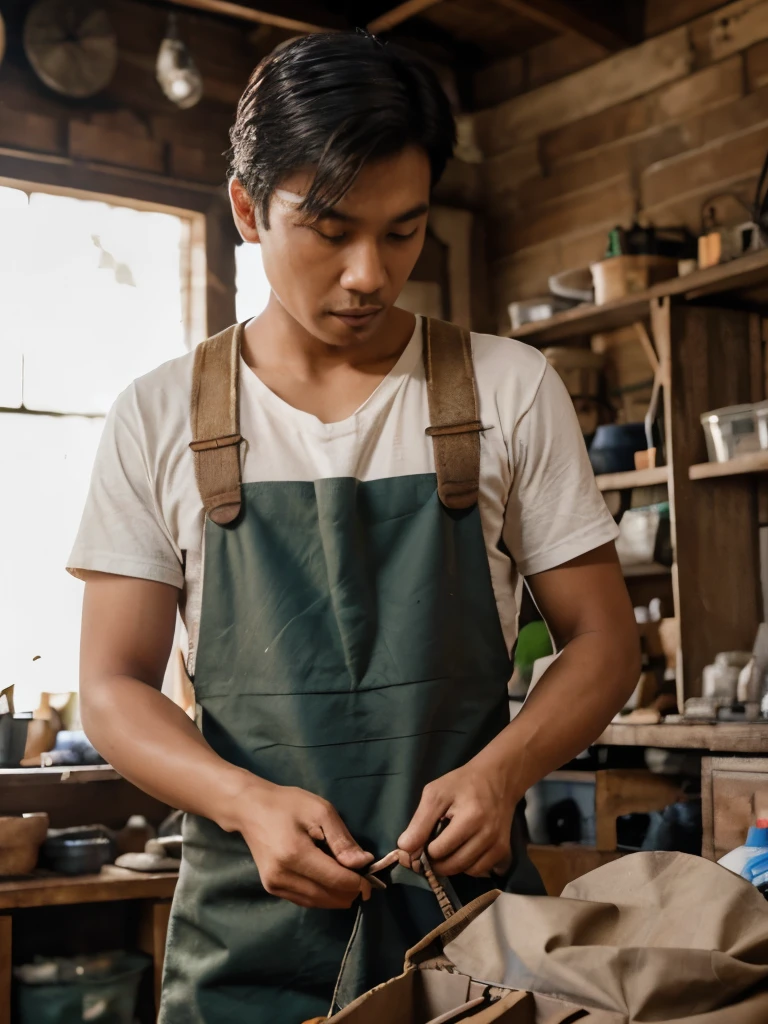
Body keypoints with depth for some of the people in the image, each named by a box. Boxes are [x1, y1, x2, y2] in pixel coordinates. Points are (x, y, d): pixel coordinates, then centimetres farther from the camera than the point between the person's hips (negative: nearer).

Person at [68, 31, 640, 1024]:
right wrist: (247, 801, -17)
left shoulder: (510, 390, -1)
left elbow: (600, 637, 3)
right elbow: (115, 686, 1)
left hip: (471, 905, 0)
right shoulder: (160, 417, 0)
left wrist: (500, 770, -15)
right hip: (247, 919, 0)